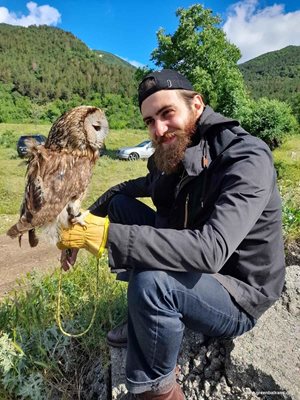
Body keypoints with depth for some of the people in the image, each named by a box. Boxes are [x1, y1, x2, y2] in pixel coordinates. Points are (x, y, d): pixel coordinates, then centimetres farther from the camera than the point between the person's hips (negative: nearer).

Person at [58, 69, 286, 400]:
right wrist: (86, 223, -3)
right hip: (194, 271, 7)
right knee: (122, 204, 2)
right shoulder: (169, 158, -2)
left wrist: (108, 235, -40)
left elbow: (211, 250, -37)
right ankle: (145, 322, 8)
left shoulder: (247, 158, -24)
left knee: (151, 281, -37)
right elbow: (130, 188, 13)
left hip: (238, 297, -6)